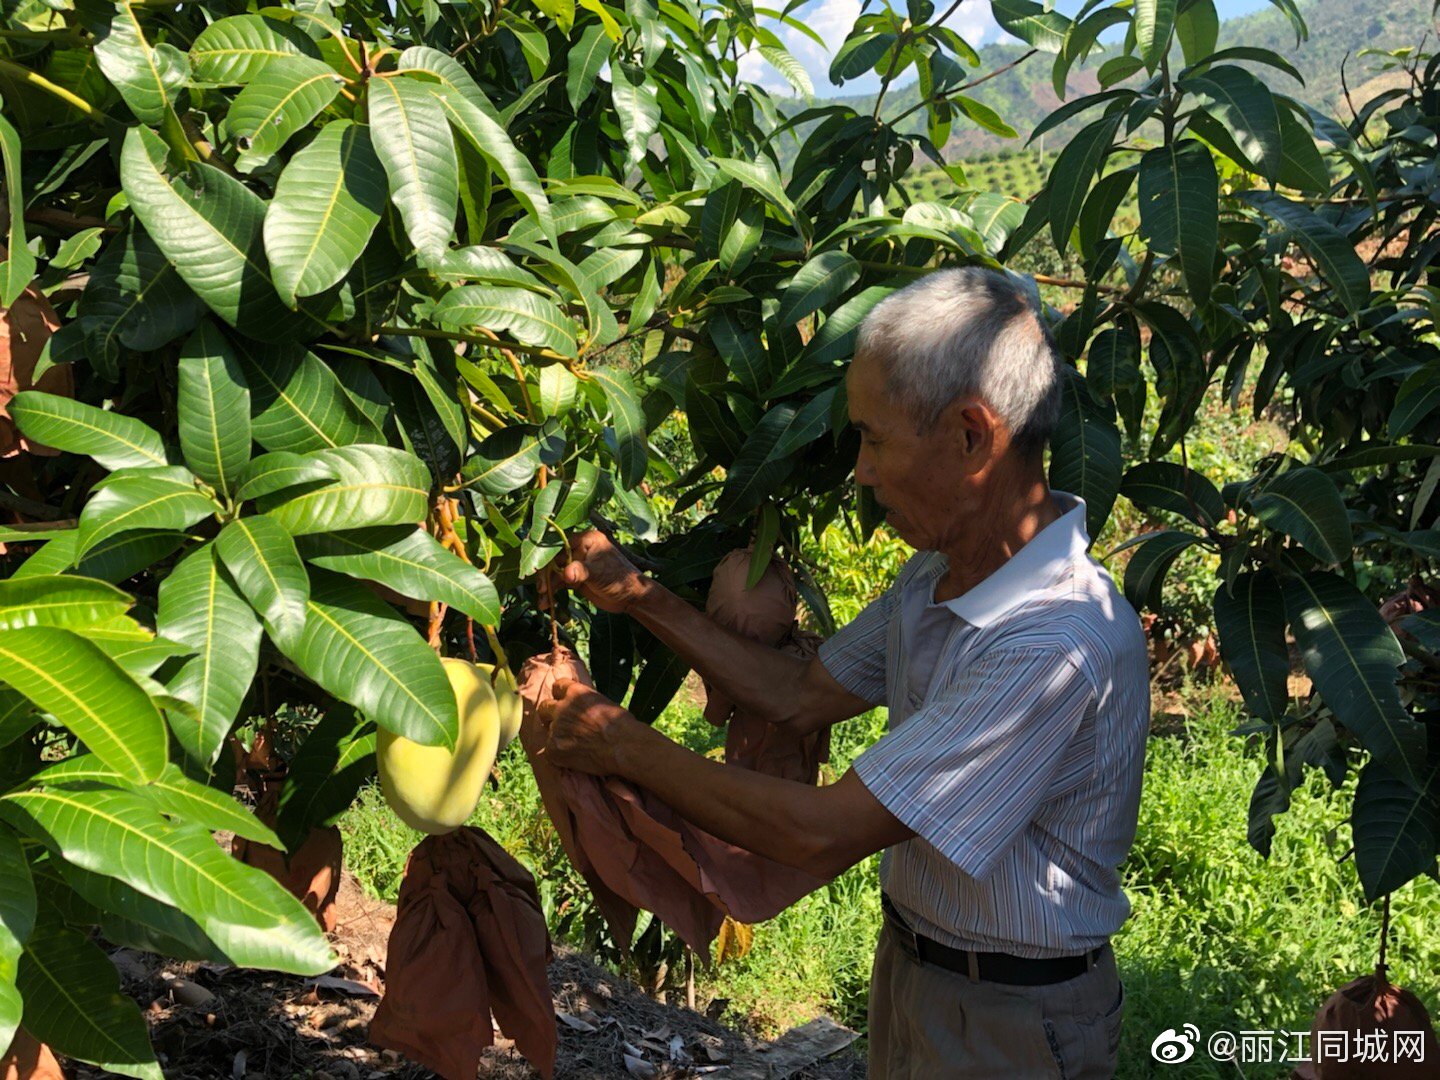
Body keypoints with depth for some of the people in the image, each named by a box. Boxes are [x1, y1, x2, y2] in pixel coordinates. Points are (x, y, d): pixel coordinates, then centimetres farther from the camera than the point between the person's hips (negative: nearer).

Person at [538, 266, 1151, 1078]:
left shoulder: (1064, 644, -32)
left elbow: (824, 834, -29)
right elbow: (802, 696, 8)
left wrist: (627, 747, -19)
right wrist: (641, 599, 3)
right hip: (911, 970, 7)